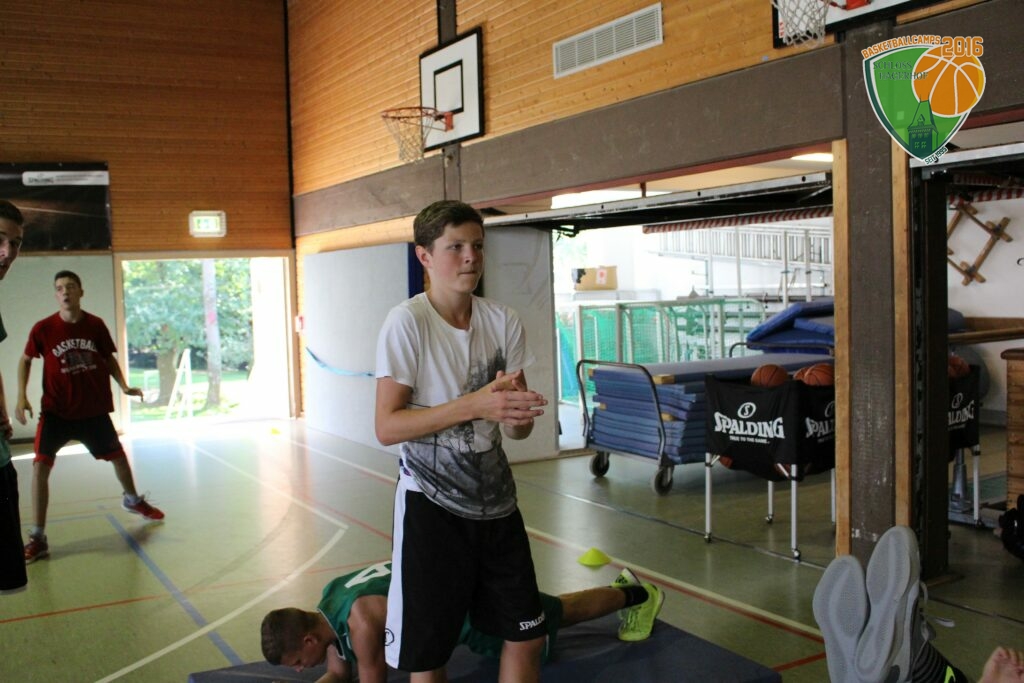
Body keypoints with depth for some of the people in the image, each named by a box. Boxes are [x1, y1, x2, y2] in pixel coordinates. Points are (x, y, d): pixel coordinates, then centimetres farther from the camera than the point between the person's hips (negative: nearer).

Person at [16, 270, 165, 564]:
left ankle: (133, 499, 48)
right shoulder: (43, 329, -12)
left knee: (117, 455, 18)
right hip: (56, 411, -2)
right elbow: (26, 360, 2)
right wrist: (21, 398, -8)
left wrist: (124, 387, -4)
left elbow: (109, 358, 7)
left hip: (94, 409, 2)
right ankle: (38, 538, -6)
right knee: (40, 466, -15)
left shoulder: (95, 325, -7)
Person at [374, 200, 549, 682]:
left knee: (526, 637, 15)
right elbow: (386, 427, -18)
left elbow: (516, 431, 4)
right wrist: (474, 404, -28)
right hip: (431, 503, -5)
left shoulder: (503, 321, 0)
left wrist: (518, 412, -20)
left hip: (495, 499, 5)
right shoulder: (407, 322, -14)